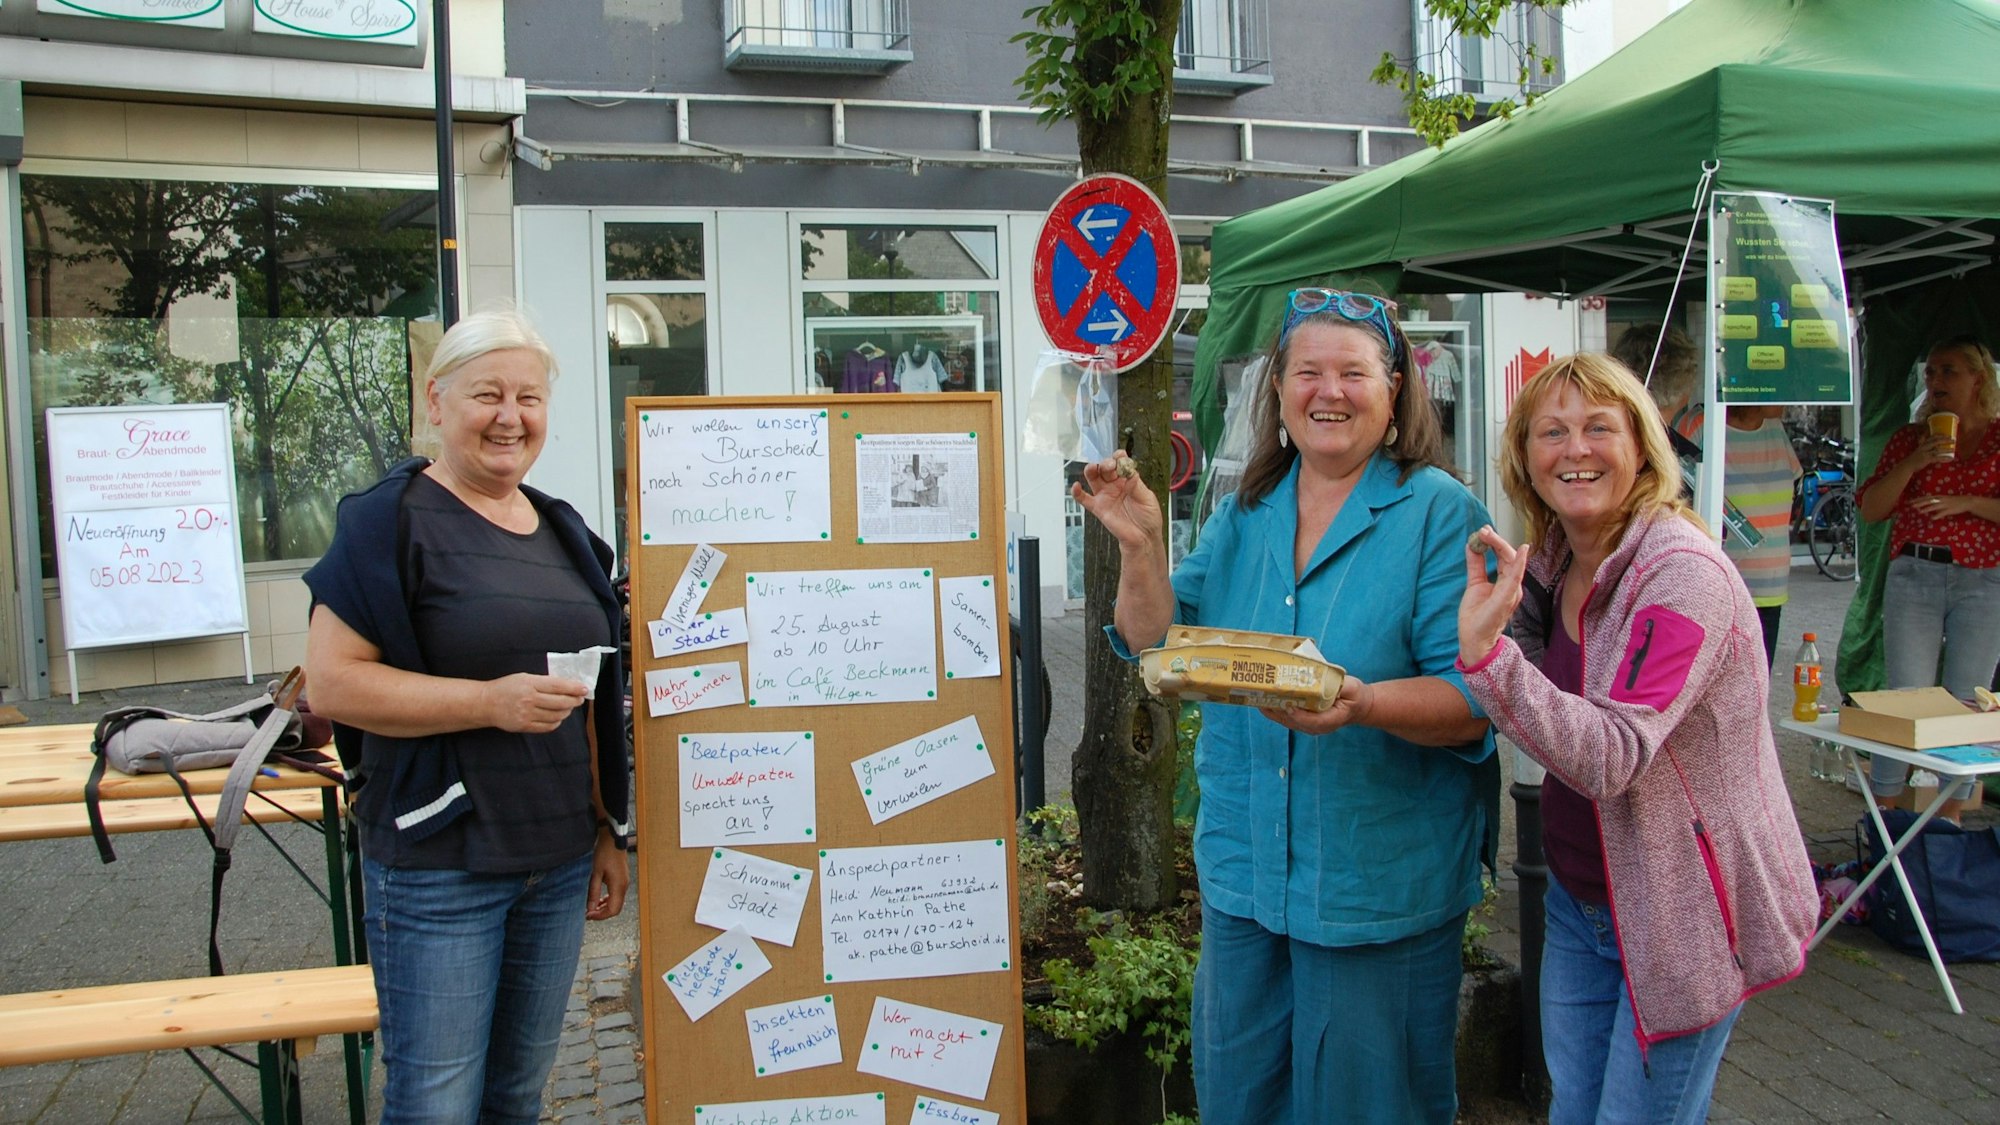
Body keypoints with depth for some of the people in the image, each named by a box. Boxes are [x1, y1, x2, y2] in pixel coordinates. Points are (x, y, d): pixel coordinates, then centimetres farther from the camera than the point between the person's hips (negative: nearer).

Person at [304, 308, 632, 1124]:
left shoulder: (563, 531, 12)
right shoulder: (391, 520, -8)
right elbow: (331, 682, -15)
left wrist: (608, 830, 15)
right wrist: (492, 701, -23)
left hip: (557, 865, 6)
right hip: (439, 866, -6)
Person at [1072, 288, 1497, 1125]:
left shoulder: (1439, 513, -11)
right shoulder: (1246, 512, 5)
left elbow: (1476, 703, -16)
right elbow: (1160, 646, 5)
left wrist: (1364, 704, -34)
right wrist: (1141, 546, -10)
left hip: (1378, 885, -5)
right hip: (1243, 866, 5)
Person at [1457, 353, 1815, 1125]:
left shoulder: (1684, 574, -23)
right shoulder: (1548, 562, 1)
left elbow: (1612, 758, -33)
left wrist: (1486, 652, -44)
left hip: (1684, 912, -7)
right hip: (1581, 899, 7)